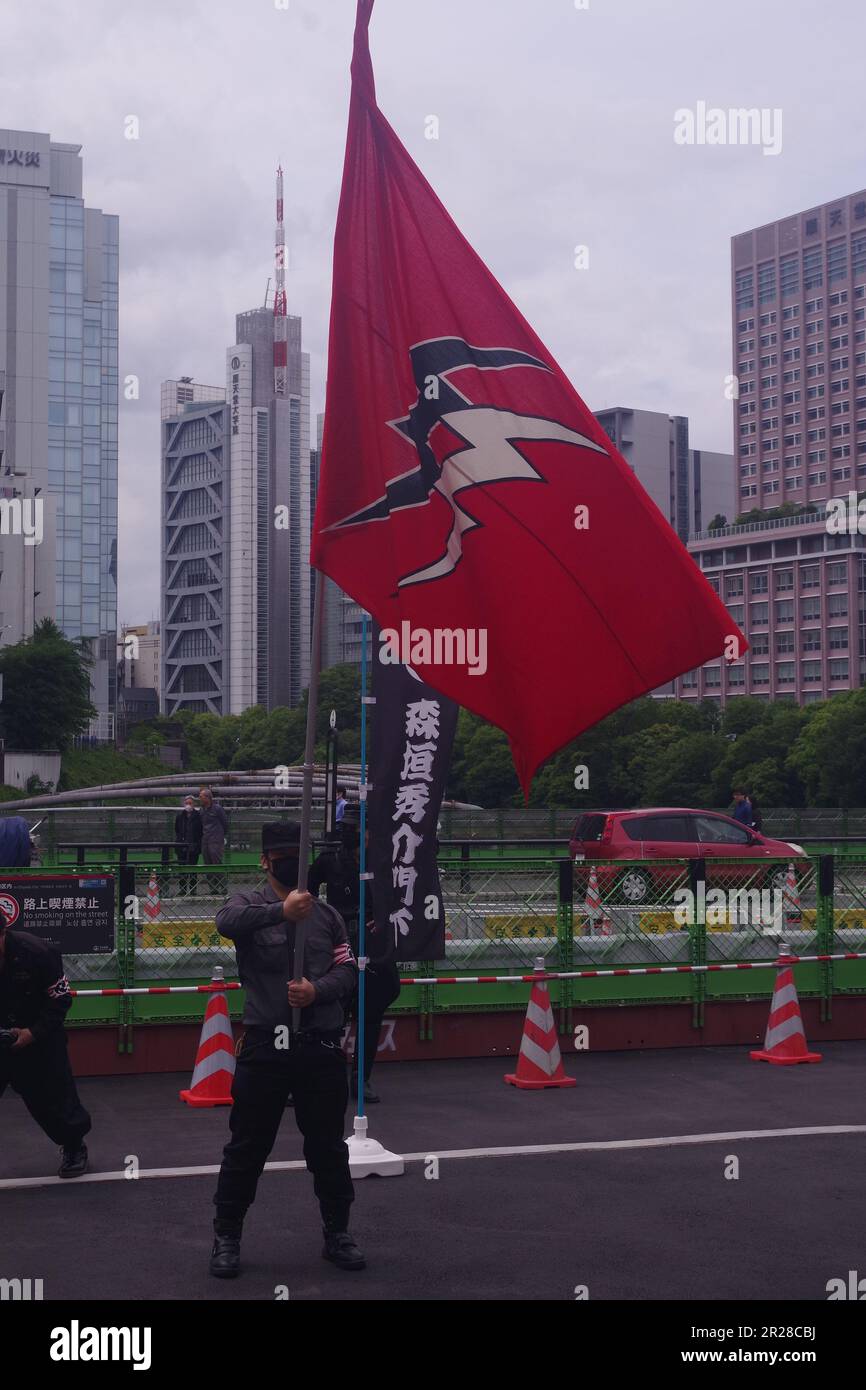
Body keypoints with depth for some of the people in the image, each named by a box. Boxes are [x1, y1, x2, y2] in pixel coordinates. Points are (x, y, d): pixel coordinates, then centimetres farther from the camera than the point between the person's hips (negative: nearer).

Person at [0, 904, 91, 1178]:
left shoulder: (35, 952, -23)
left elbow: (60, 999, -13)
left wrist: (34, 1033, -22)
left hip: (39, 1039, -2)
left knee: (53, 1098, 6)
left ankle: (73, 1147, 31)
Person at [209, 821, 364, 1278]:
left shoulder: (326, 913, 11)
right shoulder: (249, 902, 1)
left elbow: (348, 970, 4)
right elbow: (227, 922, -23)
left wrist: (317, 990, -17)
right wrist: (282, 910, -38)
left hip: (321, 1048, 3)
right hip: (265, 1047, -3)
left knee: (328, 1146, 12)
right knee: (247, 1146, 4)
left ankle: (337, 1233, 26)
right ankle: (226, 1237, 18)